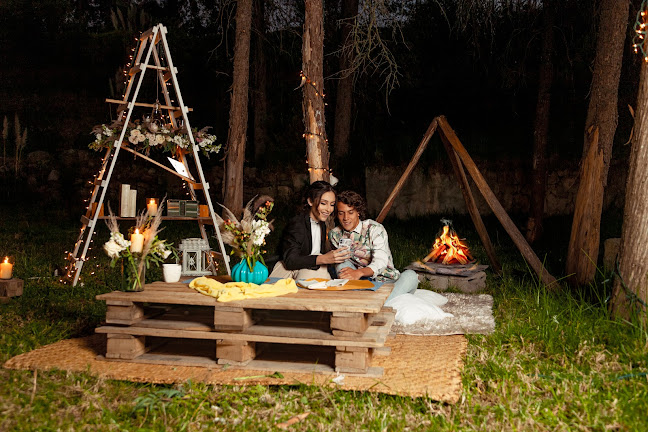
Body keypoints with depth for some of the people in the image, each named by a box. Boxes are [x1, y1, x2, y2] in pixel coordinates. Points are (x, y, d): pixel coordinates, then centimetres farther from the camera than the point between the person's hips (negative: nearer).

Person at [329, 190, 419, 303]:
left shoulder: (375, 229, -10)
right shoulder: (335, 234, 4)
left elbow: (380, 262, -23)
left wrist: (359, 272, -44)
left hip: (386, 282, -2)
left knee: (410, 275, -31)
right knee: (343, 265, -23)